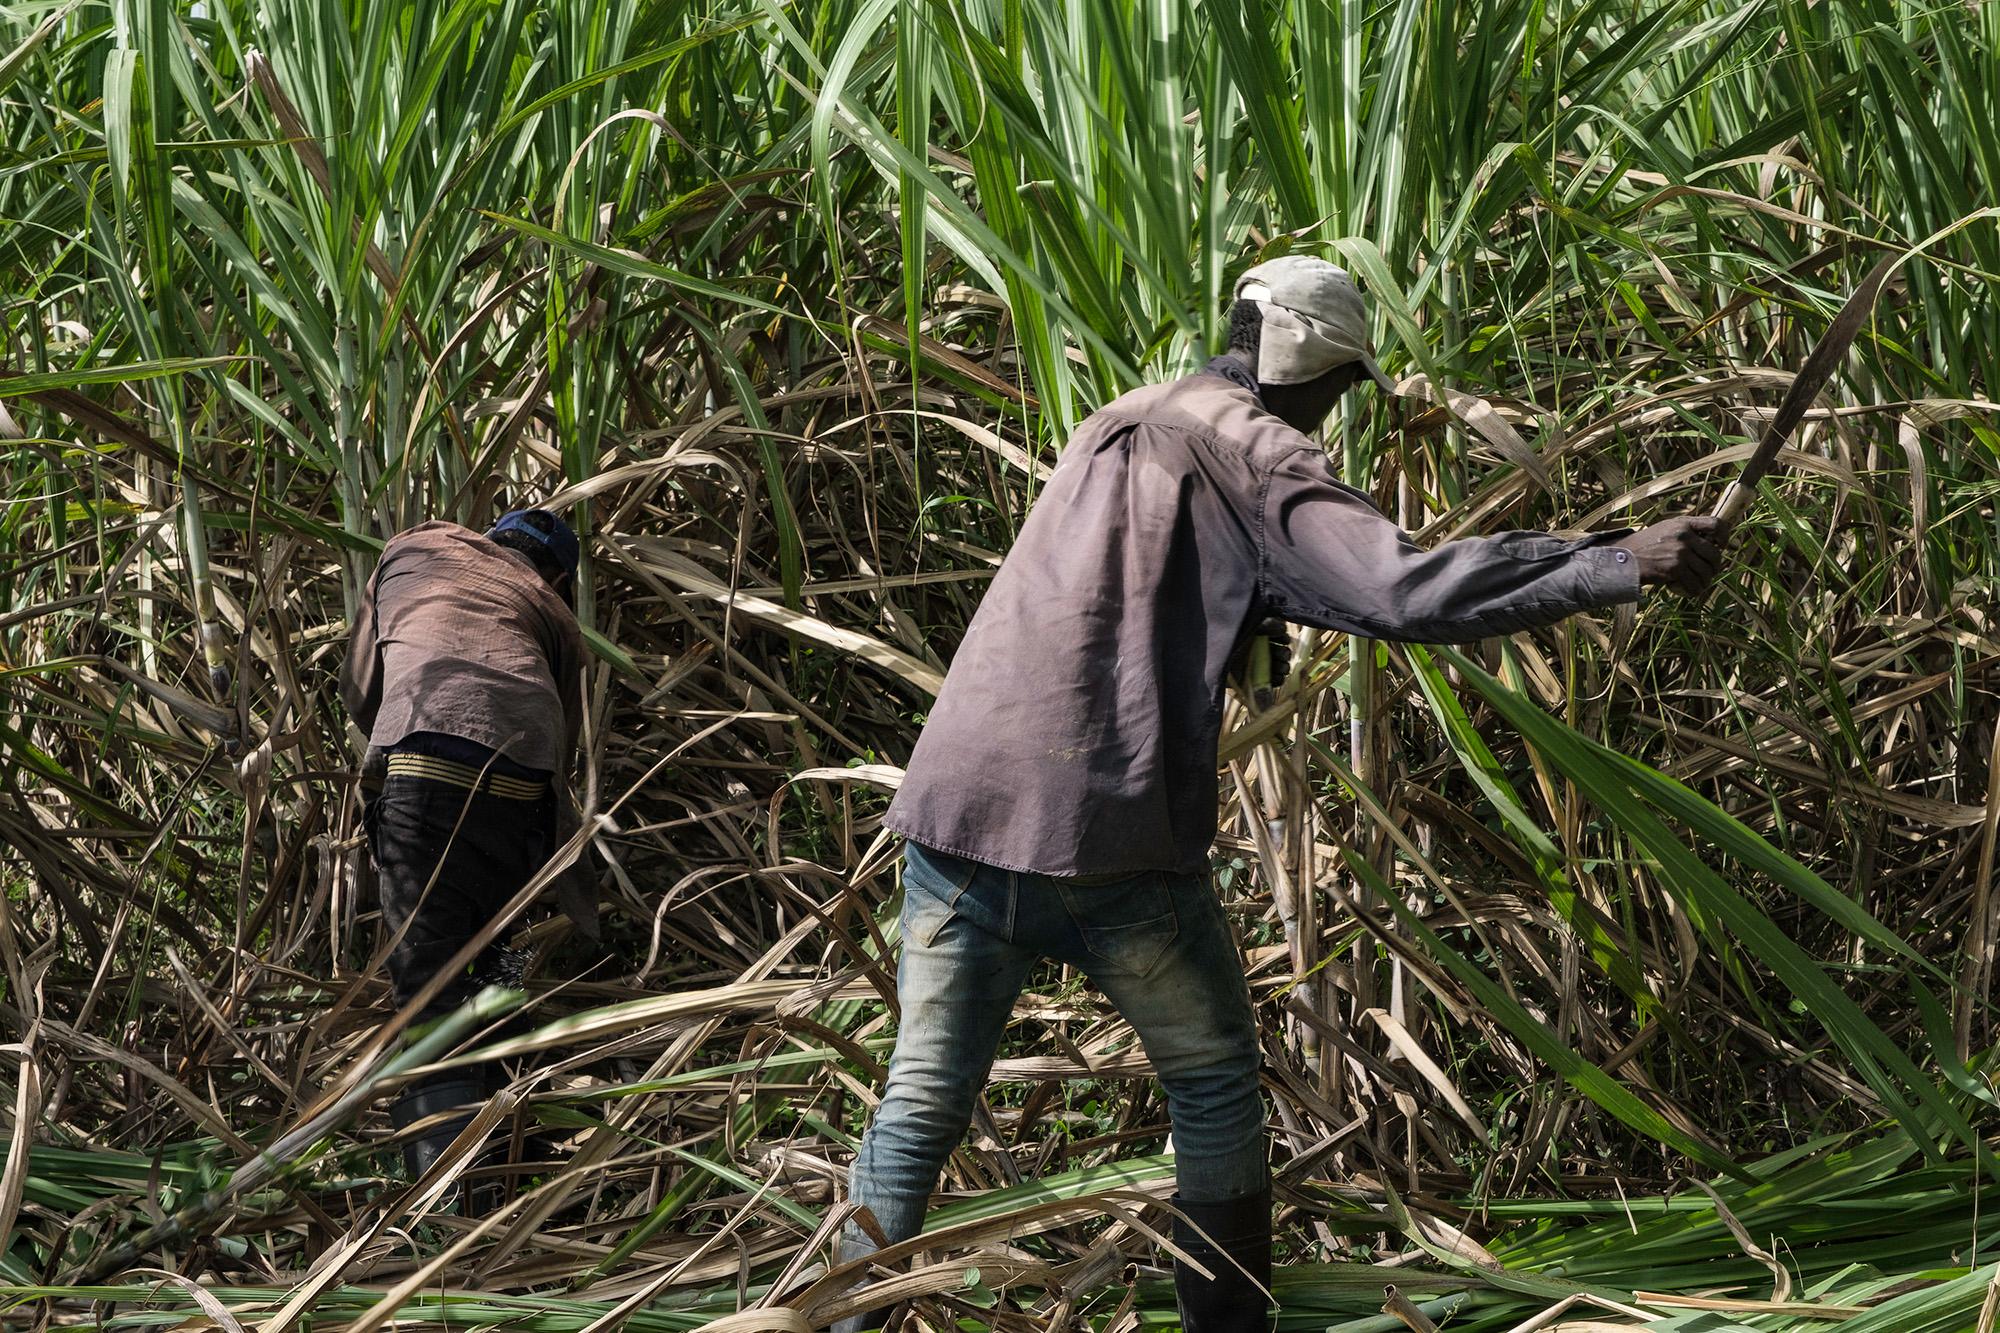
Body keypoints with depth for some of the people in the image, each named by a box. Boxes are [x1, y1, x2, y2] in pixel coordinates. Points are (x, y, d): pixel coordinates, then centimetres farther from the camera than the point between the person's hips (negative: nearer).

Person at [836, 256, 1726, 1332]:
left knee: (921, 1102, 9)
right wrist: (1621, 563, -11)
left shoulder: (1116, 426, 23)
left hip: (957, 800, 6)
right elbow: (1401, 590, -14)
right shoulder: (1251, 450, -2)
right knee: (1213, 1081, 14)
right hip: (1104, 831, -6)